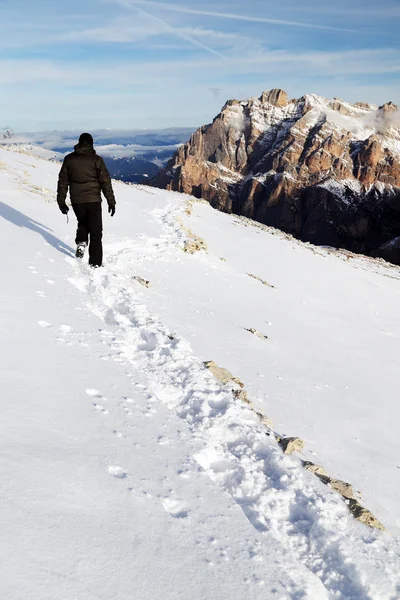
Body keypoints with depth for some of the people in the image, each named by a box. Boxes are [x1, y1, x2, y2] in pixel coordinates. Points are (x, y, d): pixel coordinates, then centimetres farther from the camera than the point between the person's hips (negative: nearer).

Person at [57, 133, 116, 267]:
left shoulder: (69, 159, 5)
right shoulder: (96, 159, -4)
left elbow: (63, 181, 7)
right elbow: (105, 182, -5)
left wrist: (61, 202, 13)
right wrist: (111, 202, 1)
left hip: (76, 201, 3)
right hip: (93, 200, -3)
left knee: (82, 223, 30)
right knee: (96, 233, 5)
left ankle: (81, 243, 3)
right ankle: (95, 264, 2)